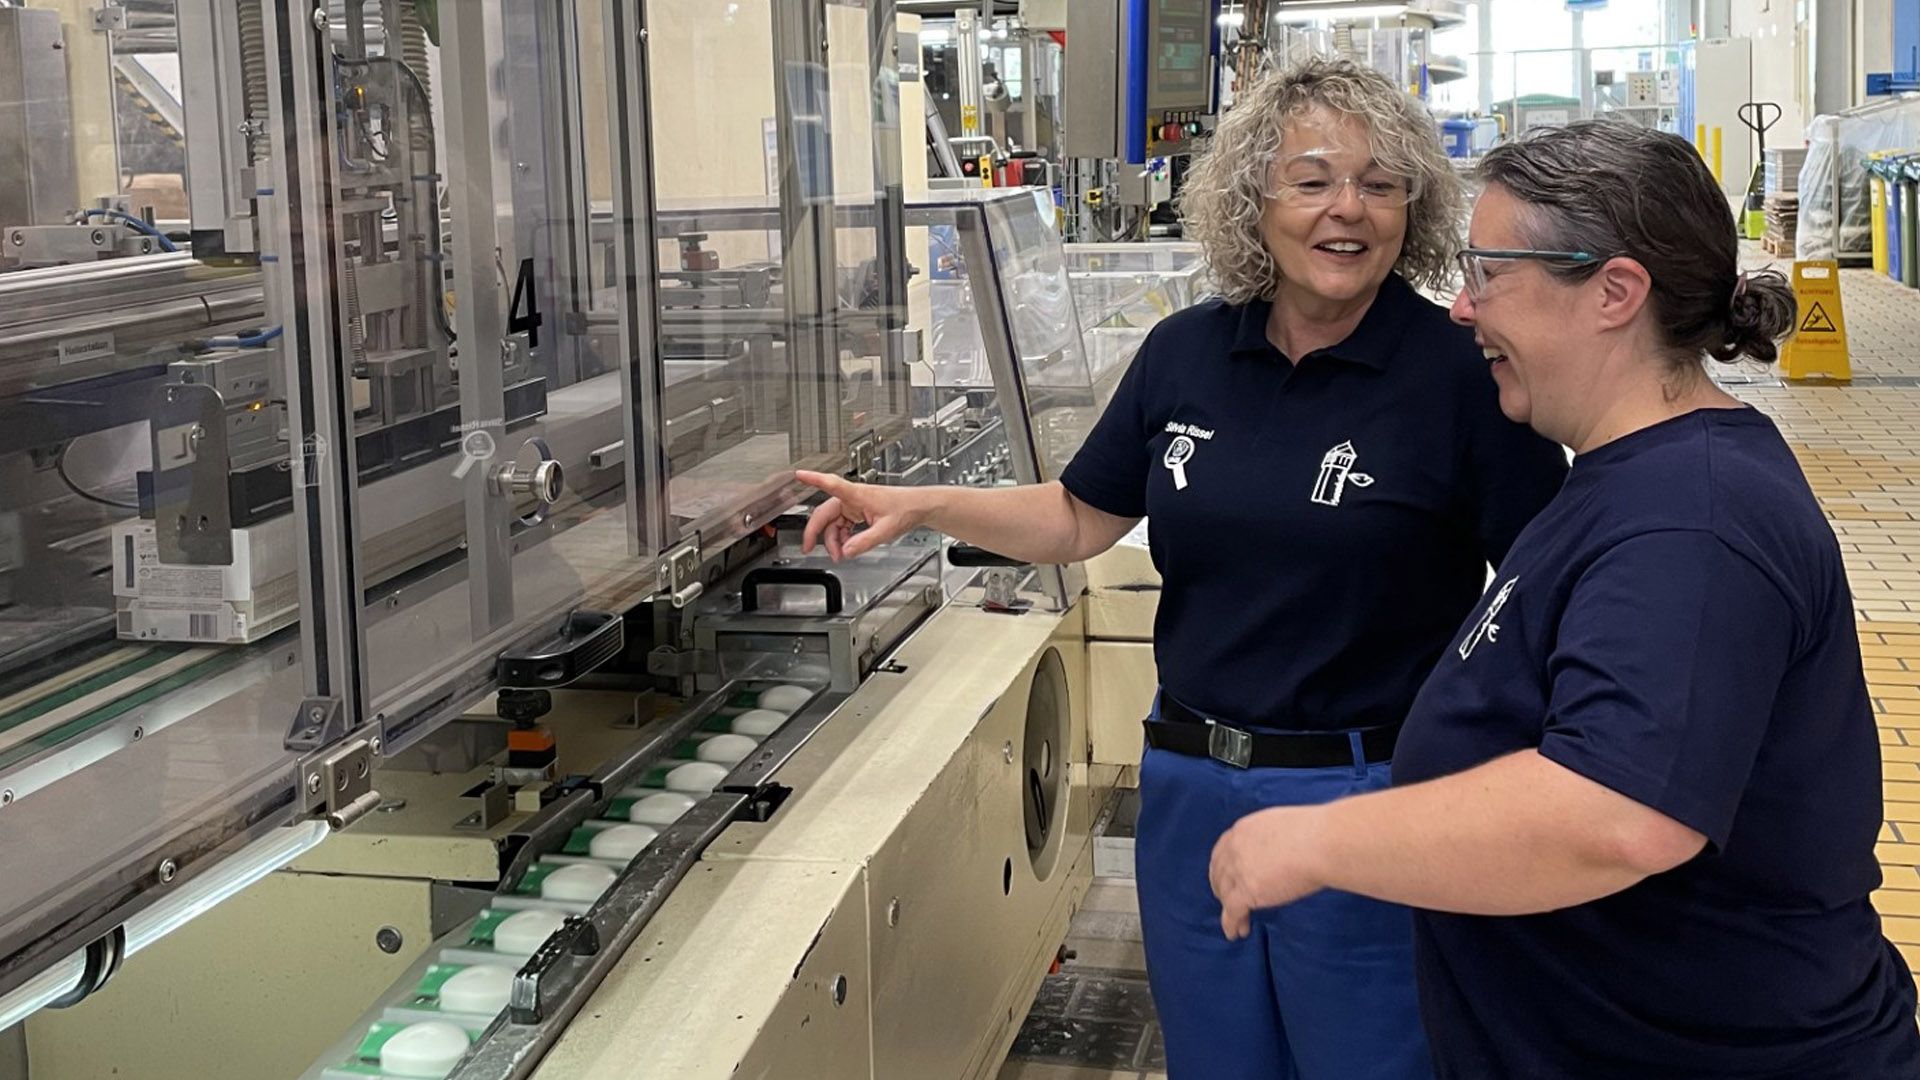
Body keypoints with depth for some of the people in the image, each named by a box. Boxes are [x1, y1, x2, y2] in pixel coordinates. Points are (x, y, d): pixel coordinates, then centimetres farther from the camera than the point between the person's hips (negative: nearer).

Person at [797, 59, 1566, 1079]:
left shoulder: (1461, 370, -13)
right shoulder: (1186, 353, 1)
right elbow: (1082, 517, 12)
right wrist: (918, 505, 1)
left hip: (1367, 799, -5)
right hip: (1191, 790, 5)